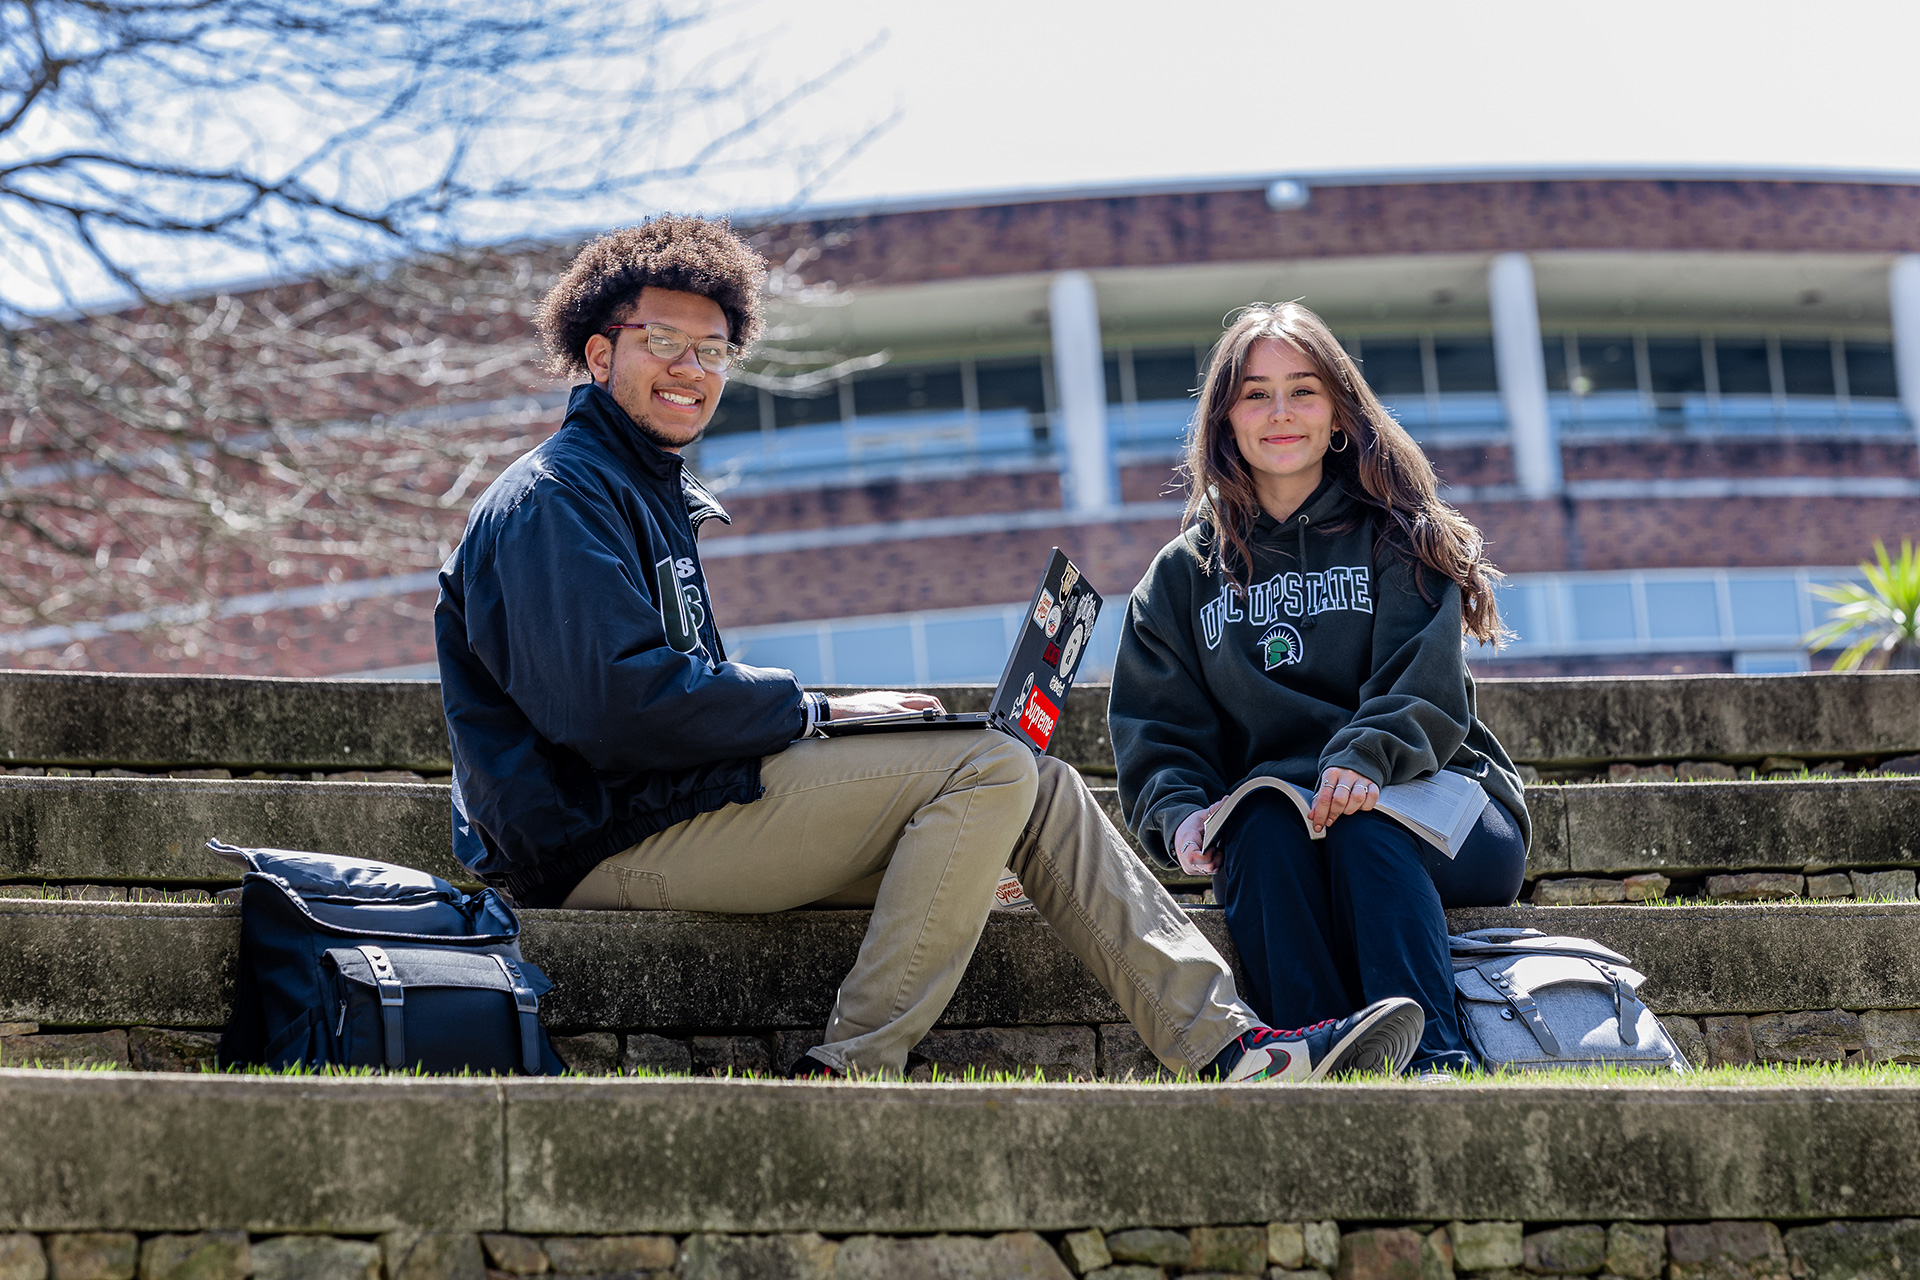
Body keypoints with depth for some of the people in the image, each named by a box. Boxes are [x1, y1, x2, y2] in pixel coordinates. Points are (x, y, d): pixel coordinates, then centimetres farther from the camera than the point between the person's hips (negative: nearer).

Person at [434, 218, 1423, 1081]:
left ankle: (1228, 1044, -2)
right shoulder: (555, 500, -9)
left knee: (1038, 785, 5)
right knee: (991, 771, -18)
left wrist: (807, 713, 4)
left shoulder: (654, 496, 24)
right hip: (607, 841, -10)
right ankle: (850, 1069, -19)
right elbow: (613, 702, -22)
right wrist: (813, 710, -13)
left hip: (674, 808, 10)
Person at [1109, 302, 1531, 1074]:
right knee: (1263, 826, -34)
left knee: (1362, 826, -35)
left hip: (1437, 809, -1)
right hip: (1273, 813, 1)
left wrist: (1367, 760, -28)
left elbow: (1424, 690, -6)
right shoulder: (1184, 575, 16)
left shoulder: (1395, 538, 9)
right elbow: (1157, 729, 9)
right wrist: (1182, 813, -14)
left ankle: (1434, 1060, -47)